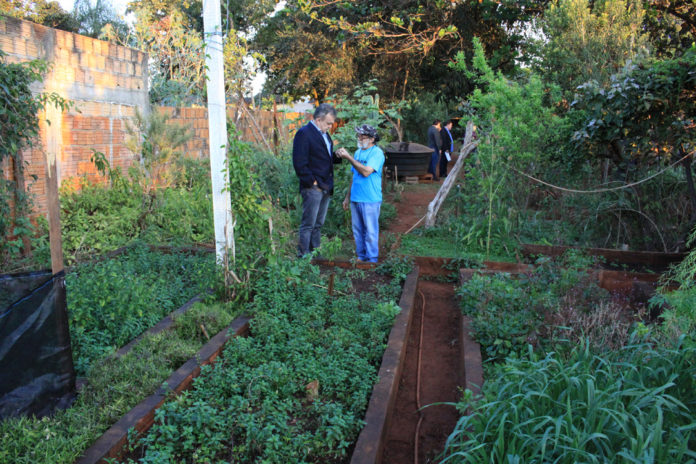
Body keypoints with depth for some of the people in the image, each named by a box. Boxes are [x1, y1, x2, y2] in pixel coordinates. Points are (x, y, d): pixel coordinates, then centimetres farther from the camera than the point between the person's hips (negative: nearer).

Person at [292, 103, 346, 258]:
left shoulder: (324, 134, 17)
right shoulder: (304, 133, -11)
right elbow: (299, 163, -16)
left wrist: (337, 156, 5)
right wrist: (312, 181, -17)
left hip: (325, 187, 9)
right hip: (313, 187, -9)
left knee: (318, 224, 14)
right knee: (308, 224, -3)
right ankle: (303, 256, 4)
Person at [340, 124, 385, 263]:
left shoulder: (377, 153, -10)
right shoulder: (358, 152, 13)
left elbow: (366, 172, -23)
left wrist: (349, 157, -18)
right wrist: (347, 197, 20)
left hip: (370, 200, -7)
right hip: (355, 199, 7)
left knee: (370, 231, 0)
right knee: (357, 231, 13)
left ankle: (372, 260, 10)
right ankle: (361, 256, 25)